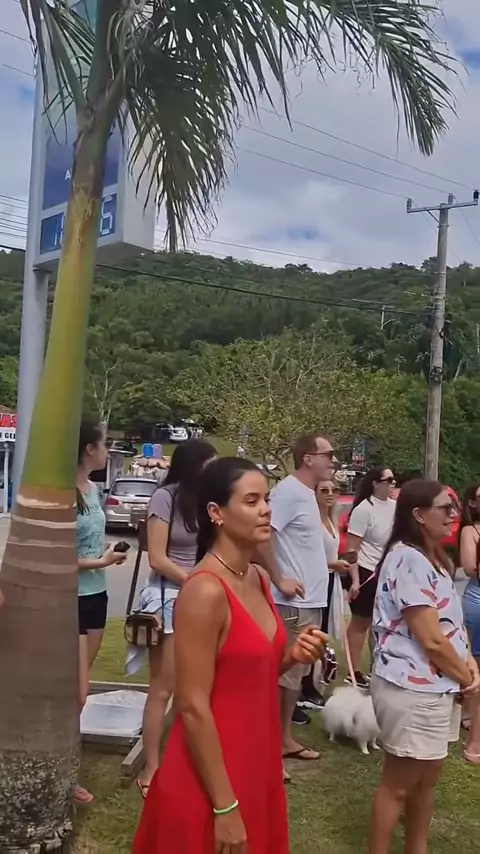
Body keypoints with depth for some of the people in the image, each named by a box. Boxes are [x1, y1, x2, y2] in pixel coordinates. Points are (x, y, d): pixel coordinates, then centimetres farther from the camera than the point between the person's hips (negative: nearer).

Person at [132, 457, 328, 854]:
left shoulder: (259, 579, 3)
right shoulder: (205, 591, -22)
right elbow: (193, 707, -21)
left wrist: (292, 656, -4)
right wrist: (224, 806, -18)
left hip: (255, 765, 8)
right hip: (211, 780, -8)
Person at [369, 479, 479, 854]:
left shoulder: (431, 557, 12)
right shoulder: (408, 559, -21)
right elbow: (431, 639, -21)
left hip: (435, 687, 10)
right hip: (413, 689, -10)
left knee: (427, 777, 21)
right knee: (399, 784, 5)